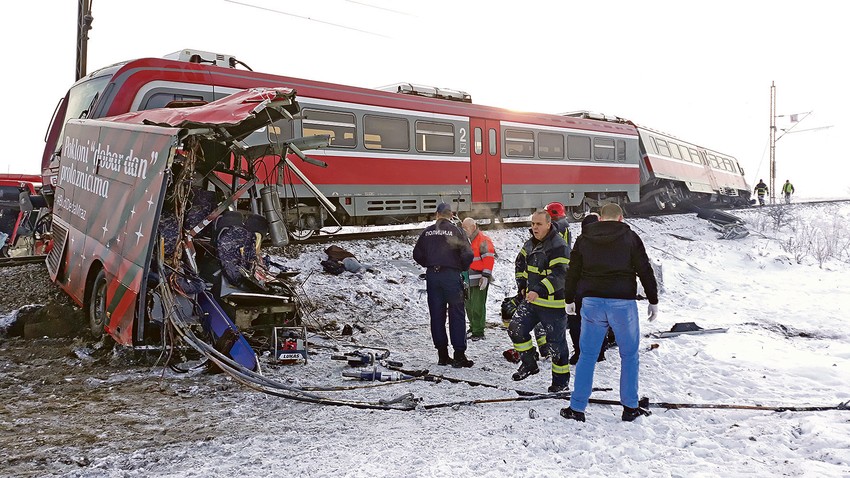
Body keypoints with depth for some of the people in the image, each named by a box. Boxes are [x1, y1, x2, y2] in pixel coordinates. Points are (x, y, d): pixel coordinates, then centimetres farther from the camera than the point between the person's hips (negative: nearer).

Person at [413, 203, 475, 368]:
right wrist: (462, 268, 8)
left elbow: (417, 254, 8)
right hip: (451, 275, -3)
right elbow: (467, 254, -10)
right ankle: (459, 355, -3)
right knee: (456, 314, 0)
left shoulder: (427, 232, 6)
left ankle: (442, 355, 12)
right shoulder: (455, 231, -4)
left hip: (432, 276, 4)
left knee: (437, 315, 8)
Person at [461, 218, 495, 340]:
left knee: (478, 306, -8)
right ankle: (473, 327, 28)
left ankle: (478, 332, -2)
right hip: (468, 280, 9)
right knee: (469, 305, 15)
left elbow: (489, 258, -15)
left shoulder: (483, 240, -10)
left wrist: (486, 275, -20)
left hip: (480, 280, -9)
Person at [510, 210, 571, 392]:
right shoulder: (530, 243, 8)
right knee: (516, 329, -1)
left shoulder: (559, 246, -18)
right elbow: (520, 263, 24)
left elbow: (559, 275, -27)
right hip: (531, 300, 7)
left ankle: (561, 380, 18)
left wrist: (540, 291, -35)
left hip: (553, 304, -7)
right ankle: (529, 364, 18)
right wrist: (522, 285, 13)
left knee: (556, 343, 2)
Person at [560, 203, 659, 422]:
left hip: (592, 302, 2)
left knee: (587, 356, 9)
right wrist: (653, 300, 9)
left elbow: (573, 271, 11)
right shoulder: (630, 238, 1)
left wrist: (569, 299, 22)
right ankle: (630, 407, 18)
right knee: (629, 356, 13)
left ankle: (577, 408, 12)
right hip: (623, 303, -2)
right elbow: (645, 270, 1)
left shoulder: (584, 239, 8)